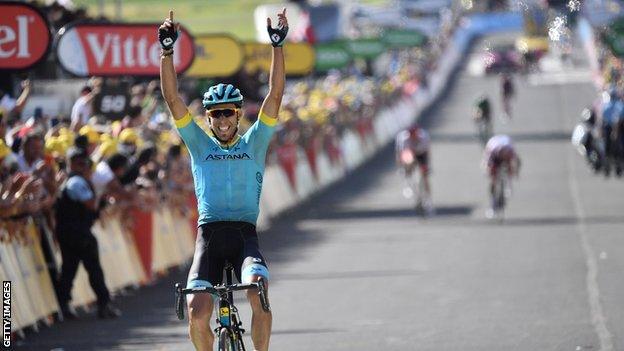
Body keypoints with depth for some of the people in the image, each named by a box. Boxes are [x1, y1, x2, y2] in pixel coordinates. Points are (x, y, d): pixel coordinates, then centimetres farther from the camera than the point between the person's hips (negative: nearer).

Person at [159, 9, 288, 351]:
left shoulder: (253, 143, 12)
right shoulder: (199, 145, 13)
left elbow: (275, 95, 4)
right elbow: (173, 99, 4)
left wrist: (277, 45, -4)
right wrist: (167, 50, -5)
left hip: (245, 235, 0)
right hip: (209, 234, 0)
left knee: (258, 293, -29)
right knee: (197, 313, -16)